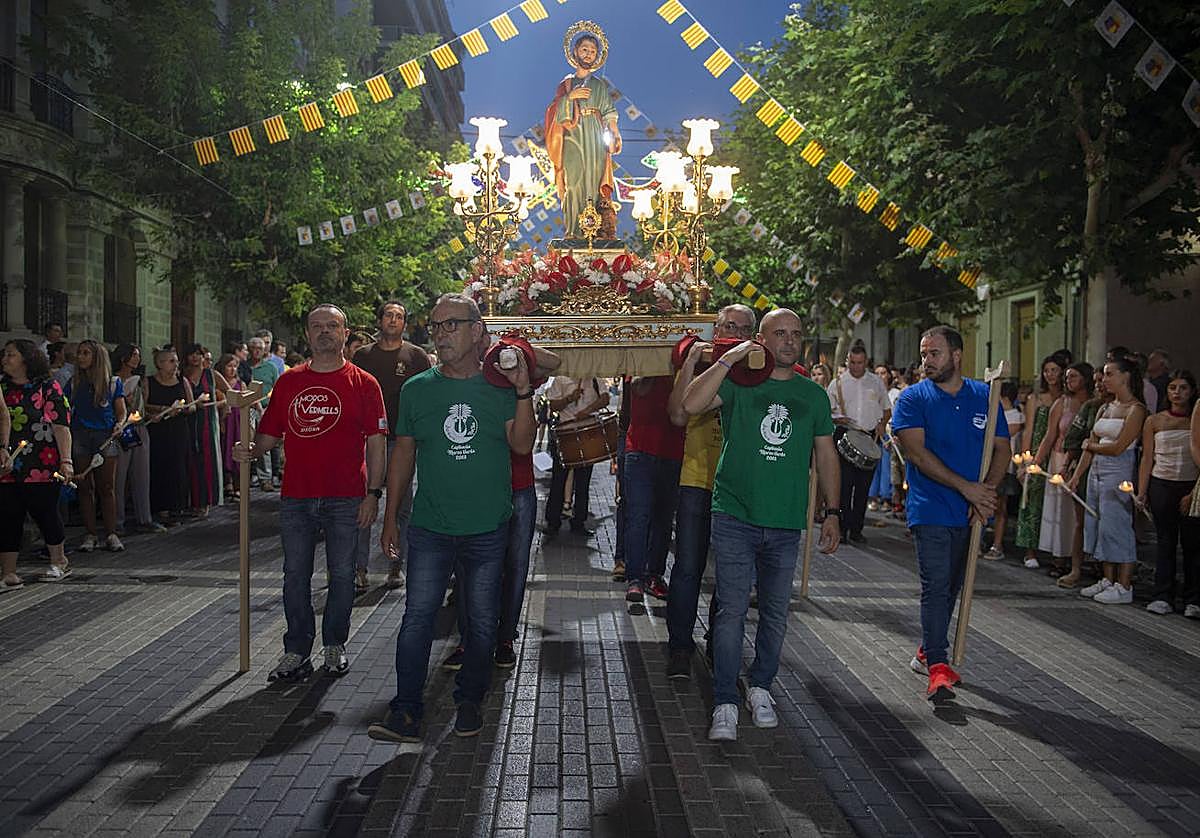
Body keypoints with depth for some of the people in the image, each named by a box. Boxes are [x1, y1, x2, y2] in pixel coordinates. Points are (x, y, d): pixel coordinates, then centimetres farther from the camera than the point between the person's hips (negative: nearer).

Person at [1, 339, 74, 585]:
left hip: (41, 466, -4)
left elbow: (61, 425, -7)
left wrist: (66, 460, -14)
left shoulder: (47, 386, -2)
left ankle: (59, 562, 24)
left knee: (44, 512, 4)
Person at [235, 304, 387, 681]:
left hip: (345, 498, -2)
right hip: (296, 498, 3)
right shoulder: (288, 382, 10)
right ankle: (297, 651, 16)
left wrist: (373, 493, -9)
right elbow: (271, 433, 13)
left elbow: (376, 442, -3)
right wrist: (251, 449, -9)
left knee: (341, 574, 7)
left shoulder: (363, 383, 0)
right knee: (295, 576, 6)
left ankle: (334, 646, 22)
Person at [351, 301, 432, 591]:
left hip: (403, 439, -1)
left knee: (401, 506, 4)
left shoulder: (416, 356, 5)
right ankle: (360, 567, 4)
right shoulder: (363, 355, 10)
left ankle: (396, 565, 14)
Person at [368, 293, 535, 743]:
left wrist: (523, 392, -18)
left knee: (482, 623, 9)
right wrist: (390, 517, 7)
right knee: (417, 618, -4)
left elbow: (522, 445, -7)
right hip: (430, 529, 0)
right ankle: (406, 712, 4)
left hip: (487, 530, 0)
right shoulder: (417, 389, 4)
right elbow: (403, 454, 9)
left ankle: (469, 702, 26)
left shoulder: (500, 385, 1)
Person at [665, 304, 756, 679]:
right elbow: (678, 415, -11)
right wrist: (691, 362, -14)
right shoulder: (696, 365, 3)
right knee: (688, 568, -2)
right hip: (698, 483, -1)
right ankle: (680, 648, 10)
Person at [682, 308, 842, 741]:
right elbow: (691, 404, -18)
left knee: (776, 614, 11)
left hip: (786, 524, 3)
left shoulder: (813, 395, 11)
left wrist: (832, 513, 11)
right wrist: (730, 359, -16)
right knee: (732, 612, -4)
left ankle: (760, 687, 31)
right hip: (735, 517, -3)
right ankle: (725, 705, 4)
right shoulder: (738, 383, 0)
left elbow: (827, 456, 16)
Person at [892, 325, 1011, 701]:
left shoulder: (984, 396, 8)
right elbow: (917, 452, -13)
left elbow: (1002, 449, 8)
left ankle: (928, 652, 28)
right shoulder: (913, 398, -3)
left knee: (950, 587, 13)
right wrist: (966, 487, -17)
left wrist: (987, 491, -10)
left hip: (969, 512, 4)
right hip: (931, 510, -4)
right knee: (936, 586, -11)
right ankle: (938, 668, -10)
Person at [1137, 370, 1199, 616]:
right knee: (1165, 540, 3)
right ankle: (1162, 597, 7)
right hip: (1162, 485, 1)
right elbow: (1147, 459, 7)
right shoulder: (1154, 422, 6)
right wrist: (1142, 492, 1)